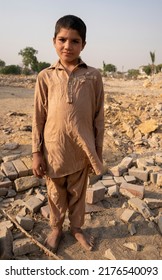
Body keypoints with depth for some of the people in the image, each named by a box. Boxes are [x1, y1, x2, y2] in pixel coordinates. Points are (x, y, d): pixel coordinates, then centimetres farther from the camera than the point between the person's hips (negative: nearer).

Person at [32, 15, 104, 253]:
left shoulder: (93, 76, -4)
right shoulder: (45, 77, -2)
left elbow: (98, 117, 0)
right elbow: (38, 118, 0)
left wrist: (97, 153, 2)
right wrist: (36, 152, -1)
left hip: (81, 150, 0)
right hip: (54, 150, 1)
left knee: (78, 193, 19)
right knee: (56, 194, 18)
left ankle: (77, 227, 42)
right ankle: (56, 228, 42)